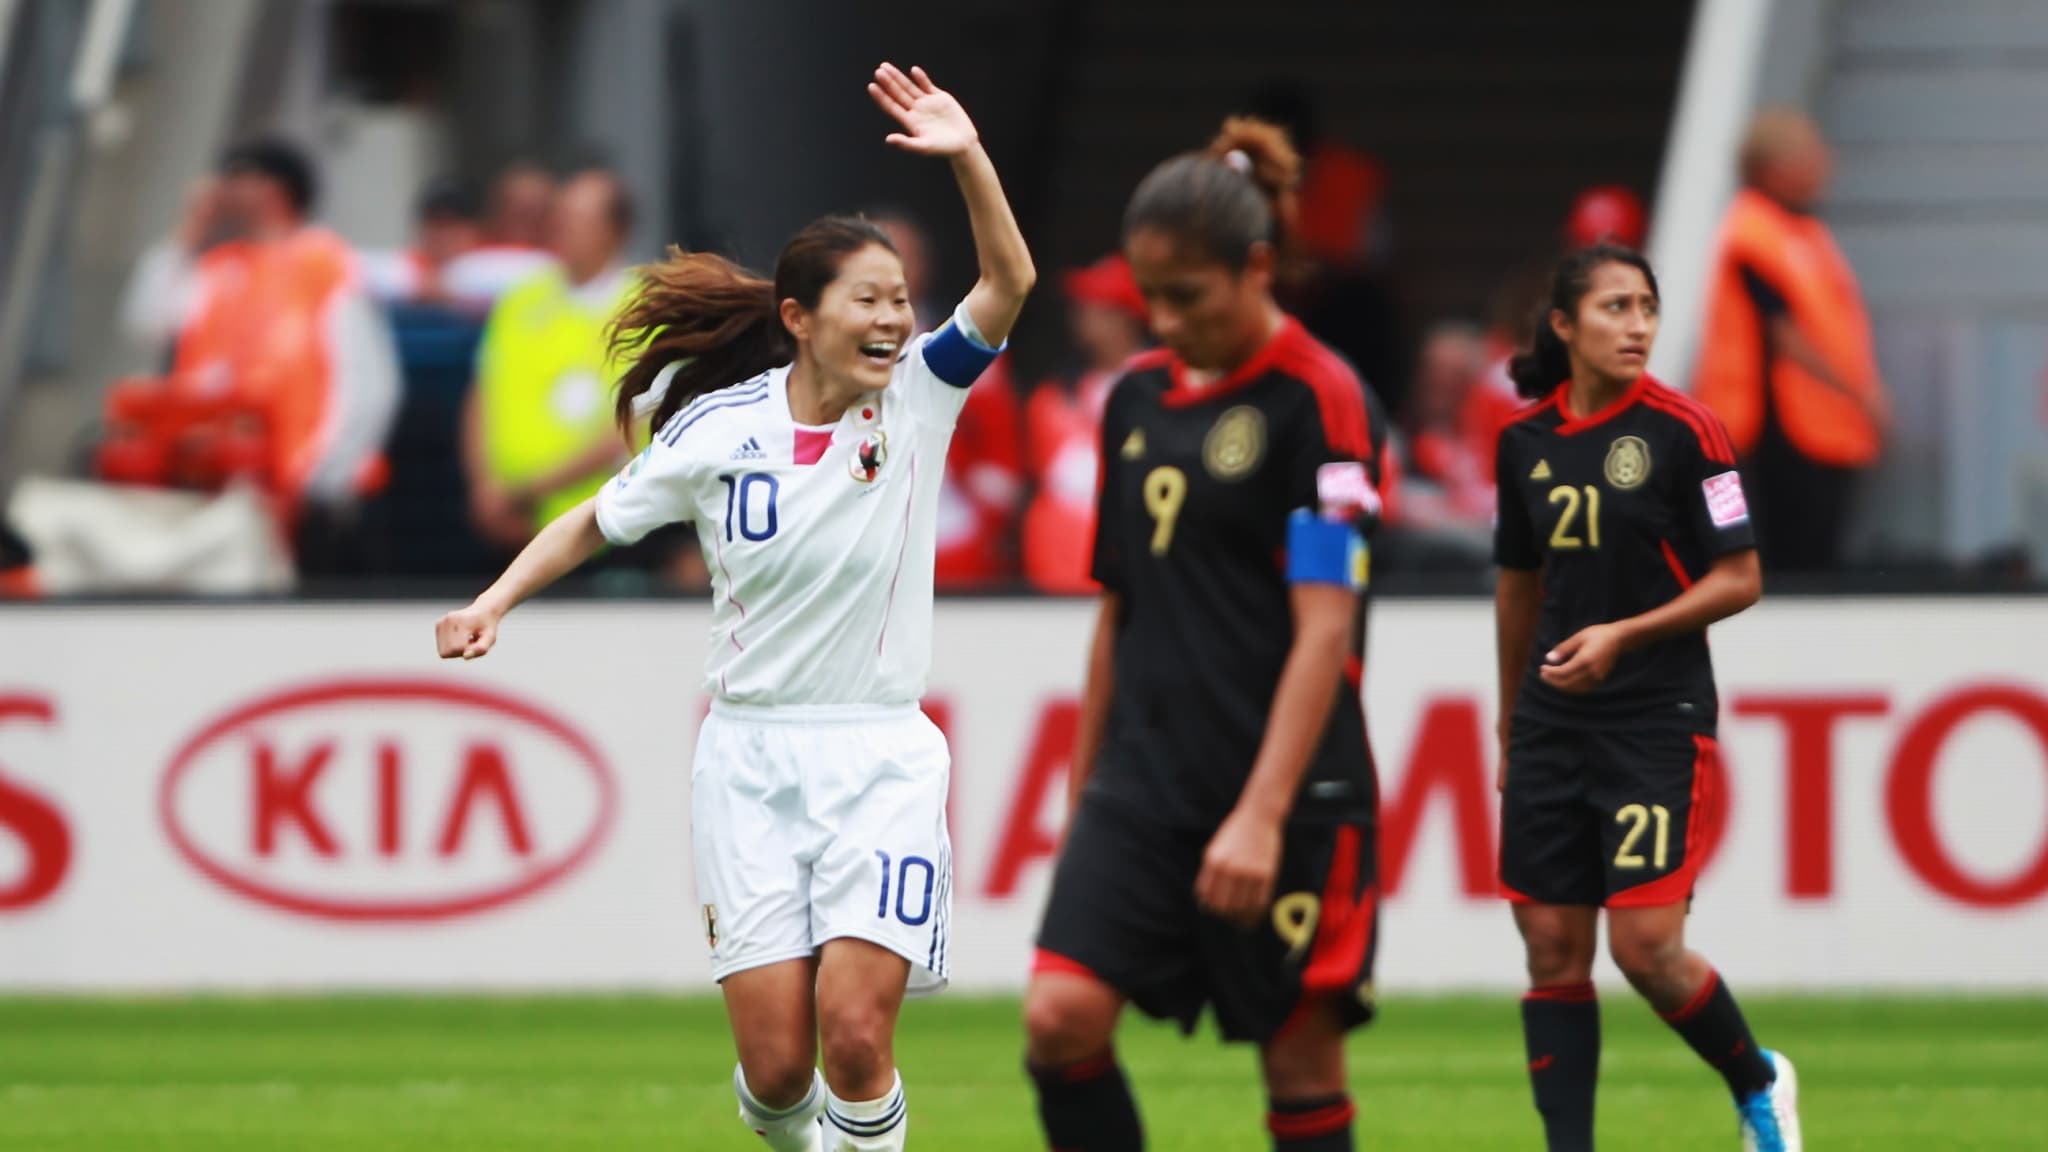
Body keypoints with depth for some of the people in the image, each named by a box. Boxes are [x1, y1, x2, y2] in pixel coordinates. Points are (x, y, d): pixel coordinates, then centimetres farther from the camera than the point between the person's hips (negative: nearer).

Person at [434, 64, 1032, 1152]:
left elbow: (1007, 283, -17)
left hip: (879, 757, 0)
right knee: (776, 1064, -5)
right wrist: (494, 601, 2)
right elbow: (596, 521, 14)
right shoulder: (717, 432, -2)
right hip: (749, 762, 0)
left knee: (856, 1035, -16)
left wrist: (968, 157, -31)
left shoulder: (916, 397, -3)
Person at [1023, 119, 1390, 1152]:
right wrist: (1085, 787, 18)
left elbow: (1324, 627, -15)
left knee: (1301, 1059, 0)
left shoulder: (1318, 399, -9)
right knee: (1061, 1014, -12)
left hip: (1288, 792, -6)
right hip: (1144, 783, 6)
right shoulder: (1138, 397, 11)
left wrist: (1261, 815, -22)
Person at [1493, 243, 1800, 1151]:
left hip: (1659, 721, -5)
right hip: (1554, 725, 5)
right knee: (1552, 949, 2)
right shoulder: (1525, 439, 6)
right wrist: (1510, 724, 23)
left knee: (1645, 945, -11)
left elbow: (1740, 581, -7)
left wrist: (1623, 636, -17)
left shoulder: (1683, 432, -8)